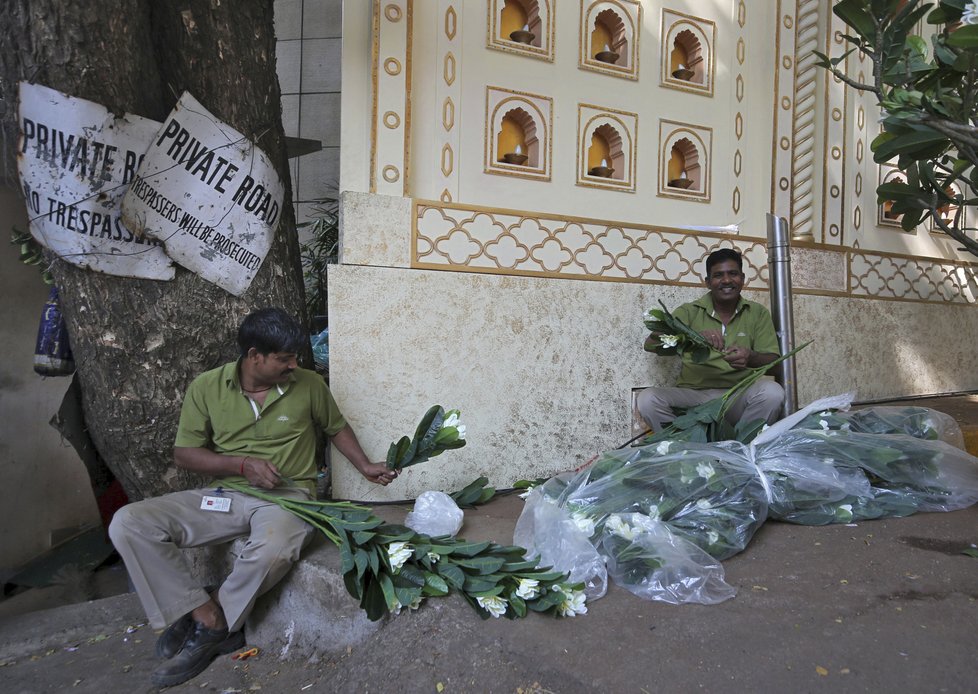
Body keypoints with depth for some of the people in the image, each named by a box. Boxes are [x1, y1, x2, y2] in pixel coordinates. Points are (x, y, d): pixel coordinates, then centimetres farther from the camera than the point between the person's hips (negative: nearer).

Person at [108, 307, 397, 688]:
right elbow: (184, 453, 2)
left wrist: (365, 466, 6)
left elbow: (337, 427, 16)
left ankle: (204, 629, -8)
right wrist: (242, 464, -13)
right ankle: (211, 620, -16)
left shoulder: (309, 384, -1)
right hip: (224, 494, 2)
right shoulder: (206, 387, -2)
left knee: (273, 551, -38)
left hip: (286, 495, -2)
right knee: (127, 524, -19)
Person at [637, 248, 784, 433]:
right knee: (647, 399, -28)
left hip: (738, 398, 1)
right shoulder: (690, 312, 7)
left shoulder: (758, 313, 11)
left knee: (772, 391, -30)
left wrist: (751, 357, -21)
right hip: (693, 395, -1)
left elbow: (772, 361, 4)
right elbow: (650, 344, -7)